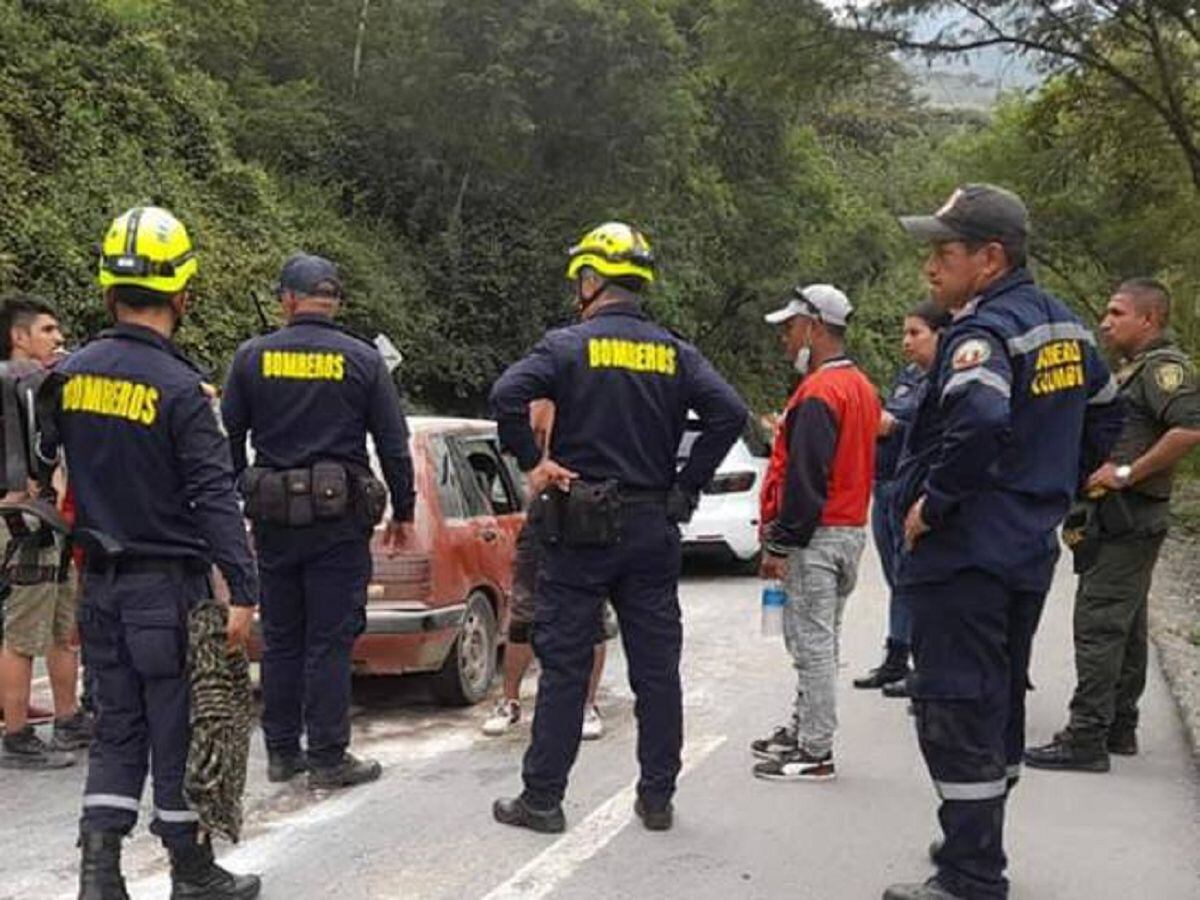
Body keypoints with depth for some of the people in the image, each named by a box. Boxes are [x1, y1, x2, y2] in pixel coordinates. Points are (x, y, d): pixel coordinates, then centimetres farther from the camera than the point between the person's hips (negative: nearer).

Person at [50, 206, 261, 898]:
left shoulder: (72, 375, 3)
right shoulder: (178, 388, -16)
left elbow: (42, 463, 13)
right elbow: (214, 497, -20)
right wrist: (243, 593, -21)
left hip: (101, 581, 6)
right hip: (167, 584, -6)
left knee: (118, 727, 14)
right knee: (179, 730, 5)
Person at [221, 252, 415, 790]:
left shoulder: (252, 357, 2)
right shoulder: (363, 360, -2)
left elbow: (230, 439, 6)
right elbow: (393, 444, -1)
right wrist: (403, 513, 8)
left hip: (273, 517, 2)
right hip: (339, 518, -2)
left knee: (280, 638, 12)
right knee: (330, 640, 2)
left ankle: (281, 751, 19)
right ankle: (327, 758, 5)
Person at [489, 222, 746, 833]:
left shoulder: (568, 346, -5)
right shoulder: (673, 352, 6)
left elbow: (507, 395, -21)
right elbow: (729, 412, -5)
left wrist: (531, 463, -9)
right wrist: (687, 484, 0)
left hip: (580, 529, -3)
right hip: (654, 530, 3)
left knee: (564, 665, 3)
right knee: (657, 665, 9)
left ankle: (542, 798, 9)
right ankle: (657, 798, 15)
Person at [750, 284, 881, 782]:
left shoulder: (819, 392, -17)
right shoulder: (861, 386, 15)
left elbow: (804, 478, -21)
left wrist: (780, 544, -17)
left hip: (818, 536, -10)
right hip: (851, 530, 10)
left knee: (812, 643, -5)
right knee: (818, 640, 17)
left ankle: (815, 753, 0)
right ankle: (803, 731, 28)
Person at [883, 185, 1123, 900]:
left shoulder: (983, 330, -19)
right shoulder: (1063, 324, 10)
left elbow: (980, 422, -37)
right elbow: (1105, 412, 21)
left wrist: (931, 503, -24)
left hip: (965, 555, -10)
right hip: (1031, 550, 10)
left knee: (956, 718, -2)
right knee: (1000, 705, 20)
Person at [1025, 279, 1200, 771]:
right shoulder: (1138, 369, 19)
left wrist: (1126, 474, -24)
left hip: (1127, 521, -11)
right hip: (1123, 522, 11)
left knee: (1098, 625, -10)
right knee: (1124, 627, 16)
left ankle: (1086, 739, -9)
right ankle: (1119, 727, 25)